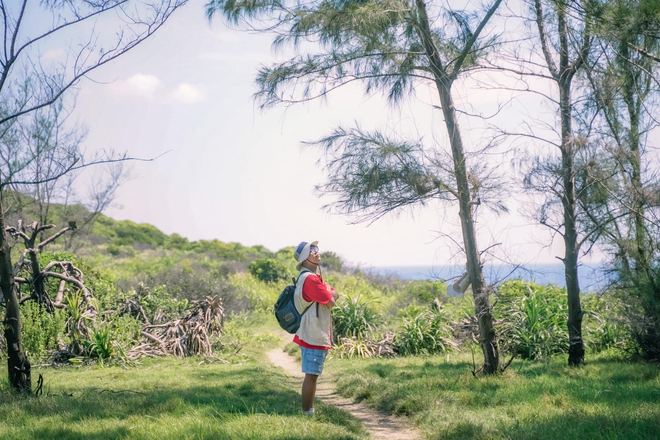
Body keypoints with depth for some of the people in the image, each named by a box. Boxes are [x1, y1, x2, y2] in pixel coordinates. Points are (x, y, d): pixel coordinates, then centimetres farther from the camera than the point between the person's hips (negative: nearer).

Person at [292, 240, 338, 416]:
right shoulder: (310, 278, -18)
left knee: (312, 374, 15)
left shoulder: (314, 277, 17)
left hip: (315, 334, 11)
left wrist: (328, 293, -7)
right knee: (311, 375, -6)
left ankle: (309, 411, 21)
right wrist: (328, 294, 2)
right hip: (314, 335, -11)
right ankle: (307, 413, -2)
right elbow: (330, 302, -17)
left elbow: (335, 295, 13)